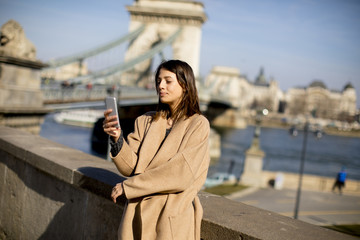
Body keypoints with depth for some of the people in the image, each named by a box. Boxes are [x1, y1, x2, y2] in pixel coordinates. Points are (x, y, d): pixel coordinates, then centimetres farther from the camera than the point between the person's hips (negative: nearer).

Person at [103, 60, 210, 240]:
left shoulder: (198, 125, -5)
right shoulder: (145, 122, 9)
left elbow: (180, 174, -15)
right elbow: (131, 167, 1)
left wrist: (128, 186, -11)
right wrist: (117, 138, -17)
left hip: (174, 218, -3)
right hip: (139, 214, 4)